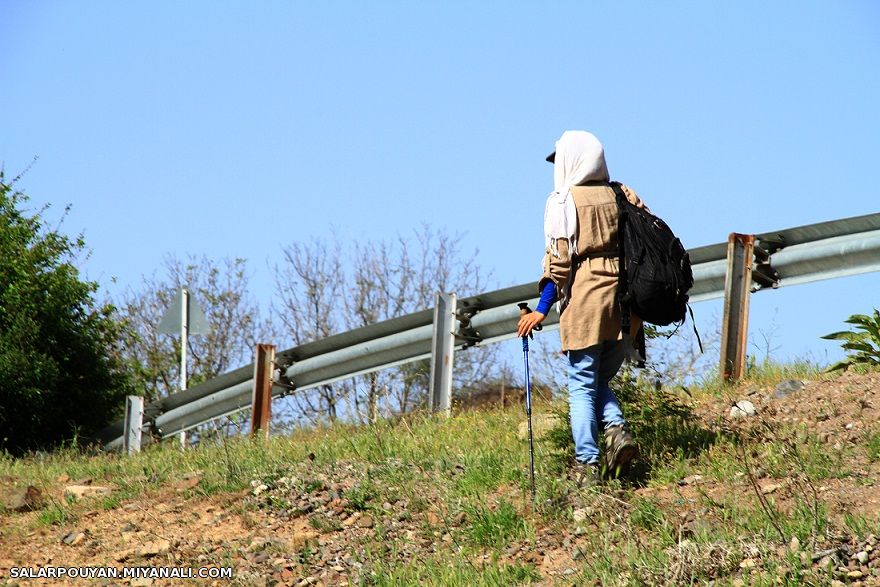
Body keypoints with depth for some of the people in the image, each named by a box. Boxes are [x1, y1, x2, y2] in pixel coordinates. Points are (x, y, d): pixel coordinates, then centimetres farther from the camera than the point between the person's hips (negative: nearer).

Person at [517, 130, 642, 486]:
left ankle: (587, 464, -4)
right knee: (600, 380, 17)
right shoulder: (622, 196, 12)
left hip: (585, 300, -5)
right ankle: (616, 429, -8)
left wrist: (543, 310, -6)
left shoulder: (564, 200, -2)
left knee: (582, 386, 1)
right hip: (624, 302, 5)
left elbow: (559, 257, -8)